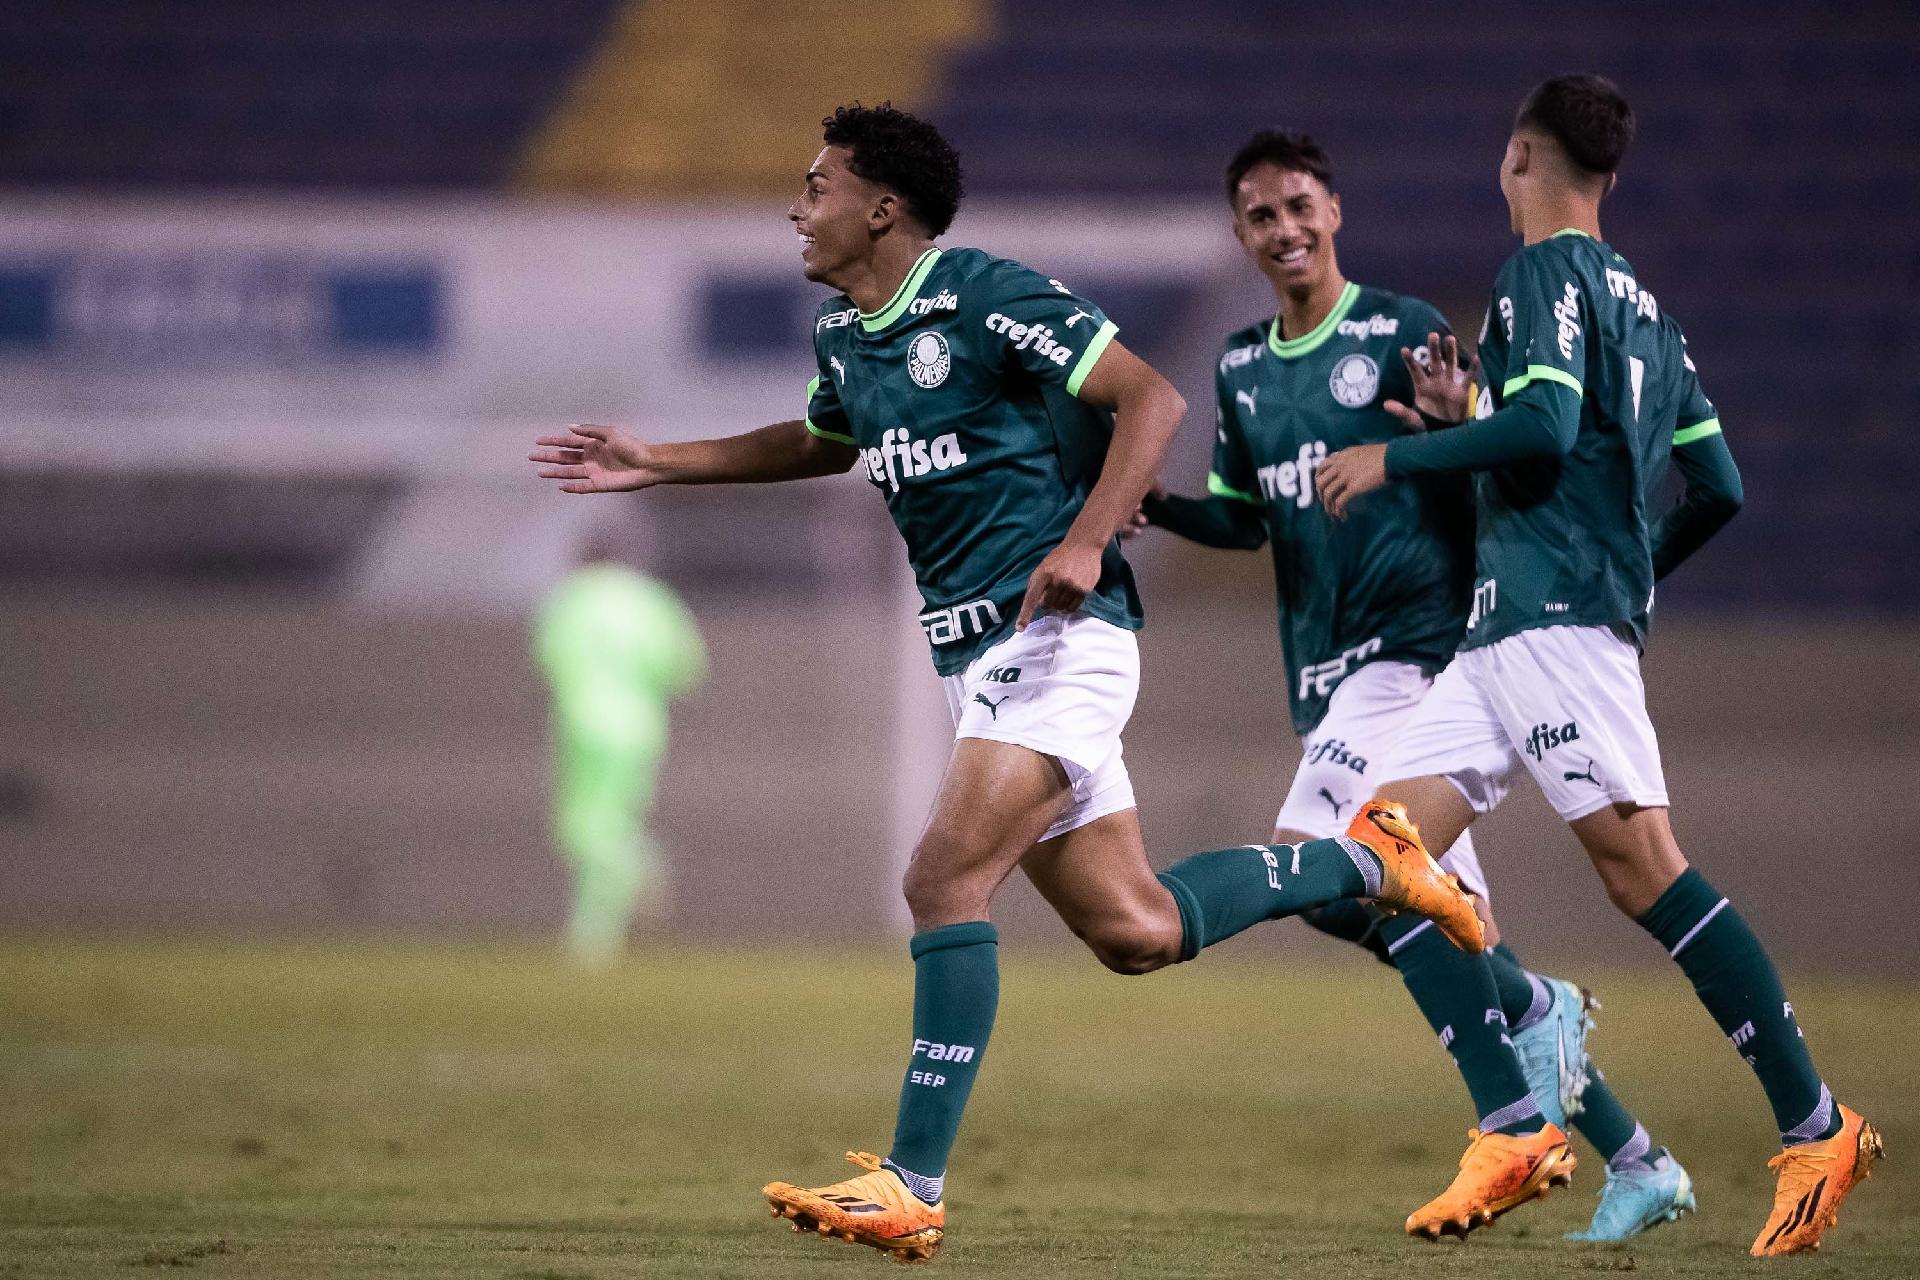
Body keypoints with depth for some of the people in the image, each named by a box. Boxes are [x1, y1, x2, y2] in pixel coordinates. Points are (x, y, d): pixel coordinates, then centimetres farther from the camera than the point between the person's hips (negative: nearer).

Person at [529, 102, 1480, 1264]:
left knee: (944, 882, -19)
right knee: (1134, 932, 7)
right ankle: (1358, 862, 27)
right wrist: (658, 464, 30)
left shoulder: (991, 299, -13)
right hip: (977, 655, 9)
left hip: (1056, 637, -9)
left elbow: (1153, 398, -14)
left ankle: (913, 1188, -19)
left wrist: (1086, 540, -24)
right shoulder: (844, 338, 13)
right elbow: (824, 443, 35)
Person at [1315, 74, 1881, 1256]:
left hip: (1551, 615, -9)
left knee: (1641, 865, -15)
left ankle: (1816, 1127, -18)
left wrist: (1396, 457, -8)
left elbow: (1544, 423, -19)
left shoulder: (1544, 272, -4)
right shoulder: (1643, 303, 21)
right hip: (1506, 631, 9)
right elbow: (1719, 489, 21)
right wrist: (1637, 574, 36)